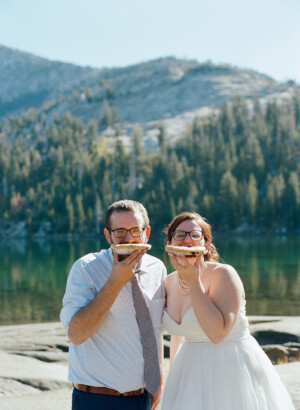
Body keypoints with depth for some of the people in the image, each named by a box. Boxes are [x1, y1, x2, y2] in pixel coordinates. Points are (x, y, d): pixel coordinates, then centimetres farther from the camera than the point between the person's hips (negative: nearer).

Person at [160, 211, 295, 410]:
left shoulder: (223, 274, -16)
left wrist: (194, 283, -26)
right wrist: (173, 371, 18)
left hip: (232, 368, -6)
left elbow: (217, 333, -26)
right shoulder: (170, 283, 3)